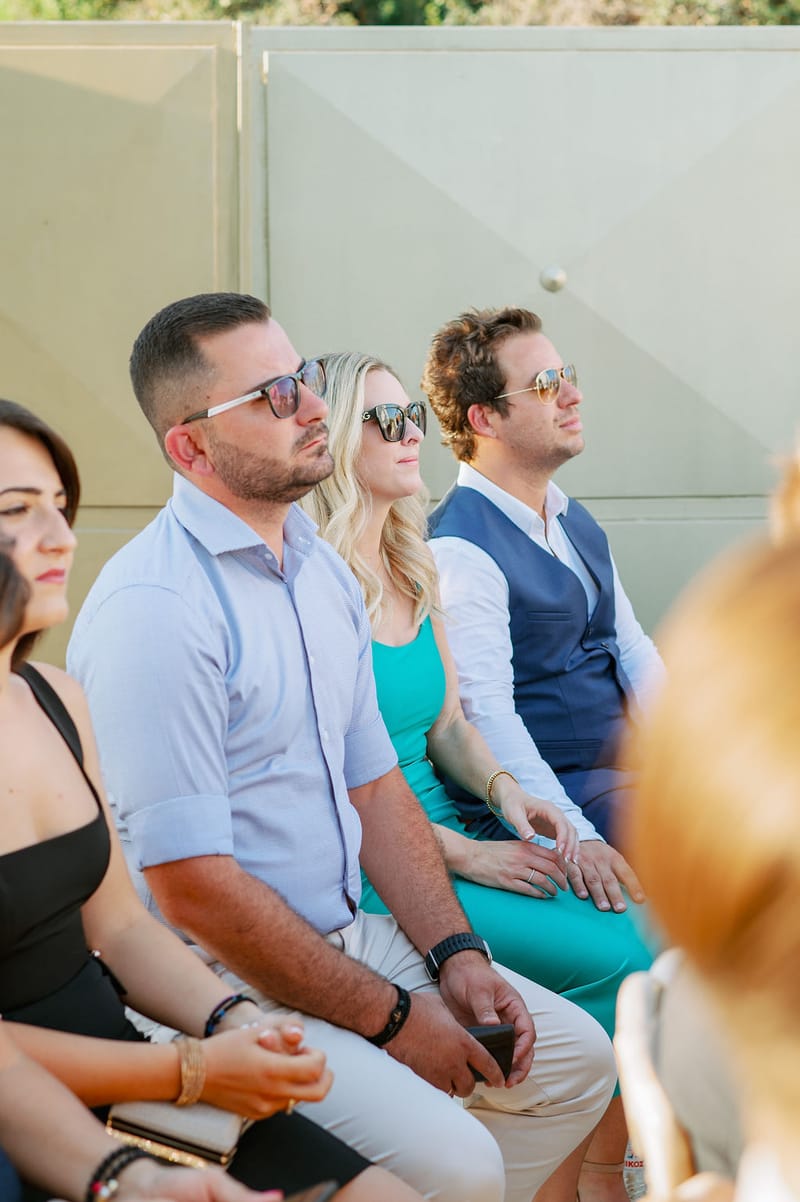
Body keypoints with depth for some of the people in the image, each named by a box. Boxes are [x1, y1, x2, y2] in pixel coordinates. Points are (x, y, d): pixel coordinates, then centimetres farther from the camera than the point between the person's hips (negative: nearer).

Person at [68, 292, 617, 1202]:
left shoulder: (321, 568, 9)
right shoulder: (152, 609, -21)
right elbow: (194, 888, -23)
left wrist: (456, 955, 2)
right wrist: (390, 1015, -15)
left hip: (349, 936, 9)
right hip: (226, 986, -9)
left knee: (576, 1057, 10)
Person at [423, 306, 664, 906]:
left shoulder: (575, 520, 15)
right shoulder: (459, 548, -16)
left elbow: (633, 649, 14)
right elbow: (487, 716, -22)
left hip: (622, 765, 9)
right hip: (549, 790, -9)